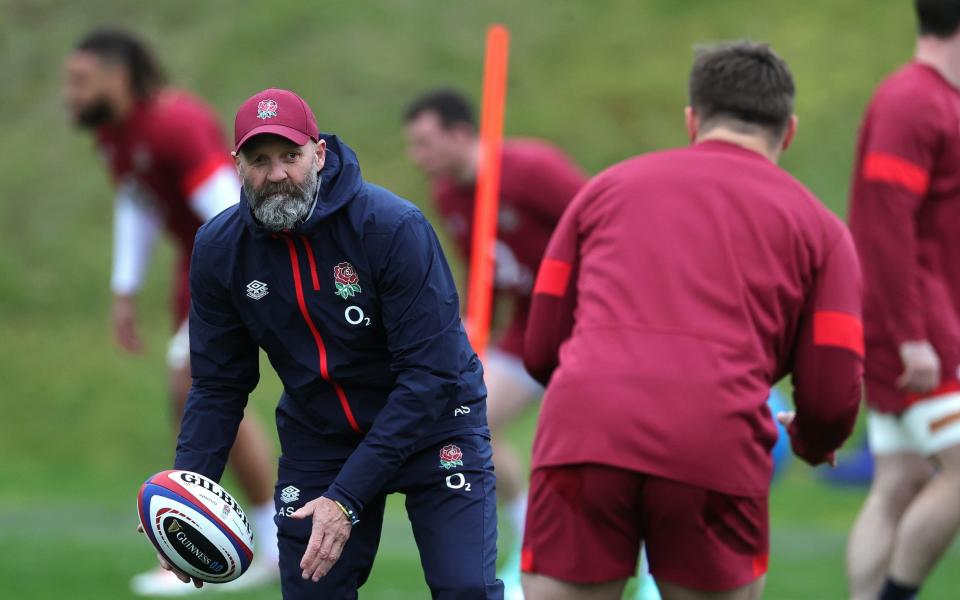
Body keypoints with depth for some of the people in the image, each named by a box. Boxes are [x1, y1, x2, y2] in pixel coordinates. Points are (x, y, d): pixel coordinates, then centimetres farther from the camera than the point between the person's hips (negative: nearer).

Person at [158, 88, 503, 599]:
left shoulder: (394, 227, -25)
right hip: (317, 436, 4)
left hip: (430, 421, -4)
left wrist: (348, 498, -31)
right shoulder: (219, 249, -10)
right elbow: (218, 385, -1)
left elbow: (430, 375, -26)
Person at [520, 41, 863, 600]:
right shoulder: (816, 224, 18)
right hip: (718, 450, -1)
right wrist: (810, 442, 34)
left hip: (582, 431, 1)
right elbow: (831, 399, 10)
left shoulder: (608, 186, 25)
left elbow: (540, 350, 22)